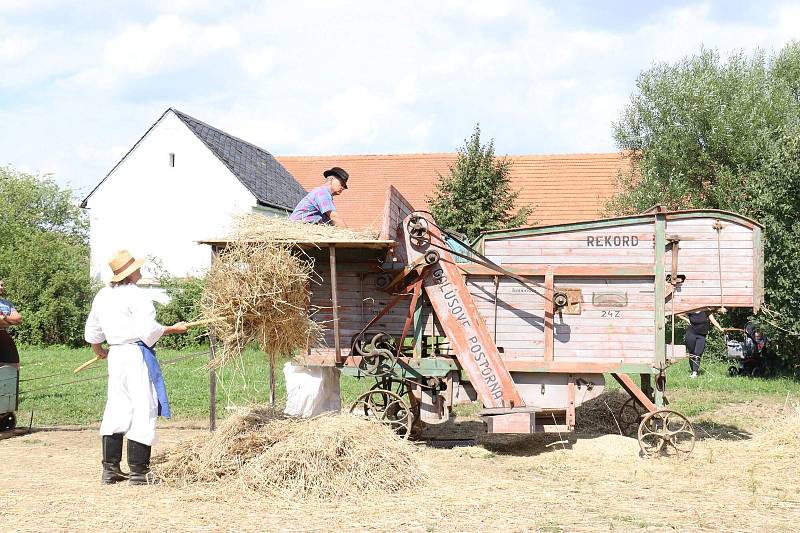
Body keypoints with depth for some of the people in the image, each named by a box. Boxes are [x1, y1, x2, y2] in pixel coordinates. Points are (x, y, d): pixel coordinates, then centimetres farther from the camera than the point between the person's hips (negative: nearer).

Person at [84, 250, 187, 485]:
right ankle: (138, 472, -2)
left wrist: (99, 350, 40)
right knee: (143, 409, -3)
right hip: (137, 354, -8)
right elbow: (149, 330, -17)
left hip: (115, 355, 8)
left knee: (116, 410, 12)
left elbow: (92, 332, 23)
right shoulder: (137, 295, -12)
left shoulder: (102, 296, 13)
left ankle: (110, 469, 15)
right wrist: (173, 329, -1)